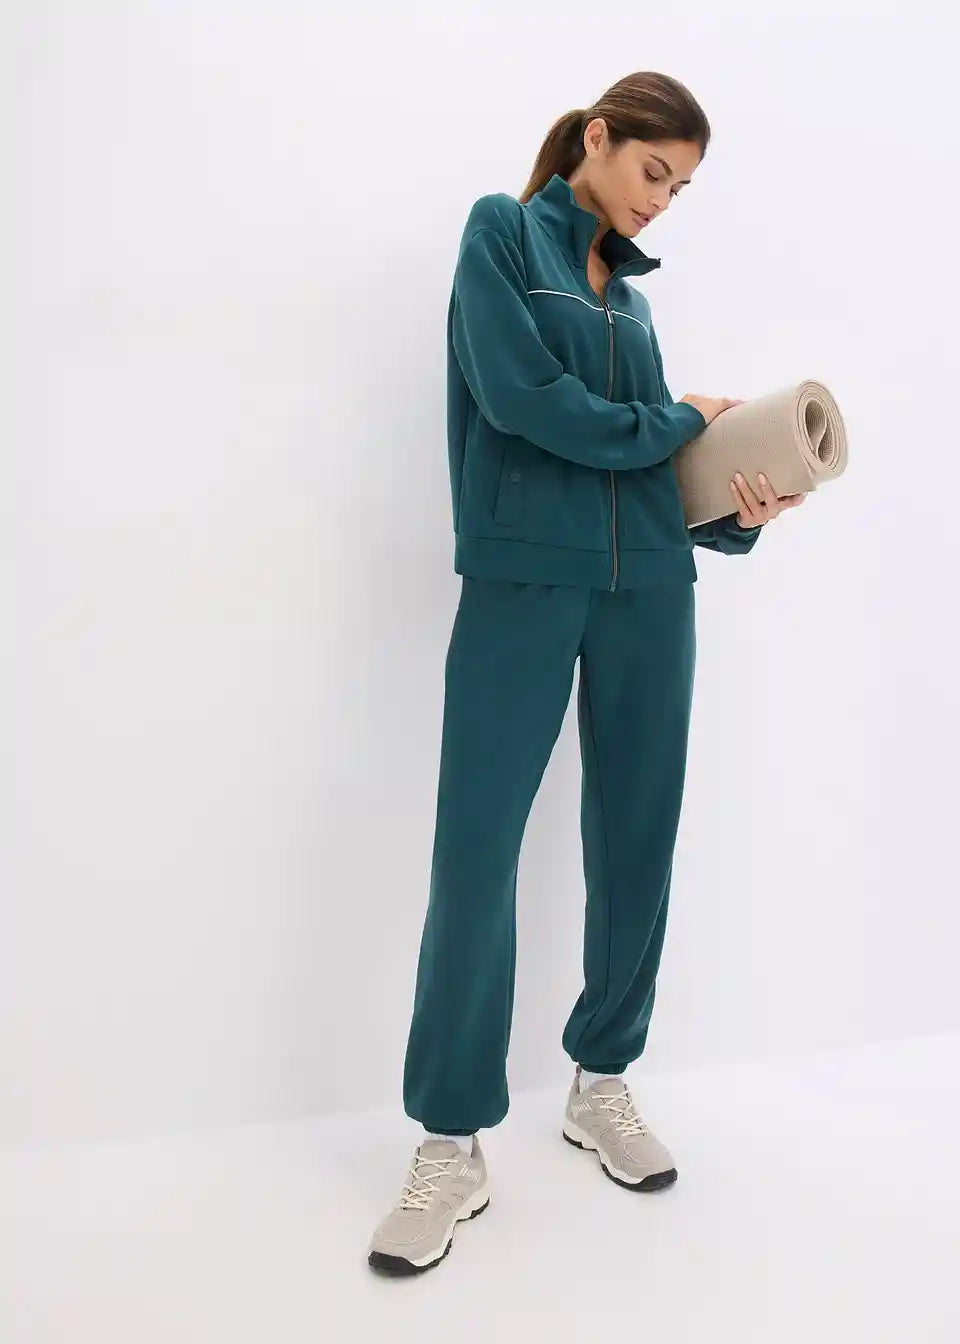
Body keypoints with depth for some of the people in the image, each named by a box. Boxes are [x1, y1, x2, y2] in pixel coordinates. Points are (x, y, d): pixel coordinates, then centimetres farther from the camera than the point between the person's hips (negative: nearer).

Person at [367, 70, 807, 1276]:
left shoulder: (631, 295, 20)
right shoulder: (502, 232, 5)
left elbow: (660, 473, 12)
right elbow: (517, 394, -11)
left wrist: (736, 511, -7)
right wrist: (678, 425, -1)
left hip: (646, 590, 6)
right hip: (523, 586, -6)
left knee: (635, 843, 8)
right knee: (476, 856, -6)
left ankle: (602, 1089, 25)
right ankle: (451, 1146, 7)